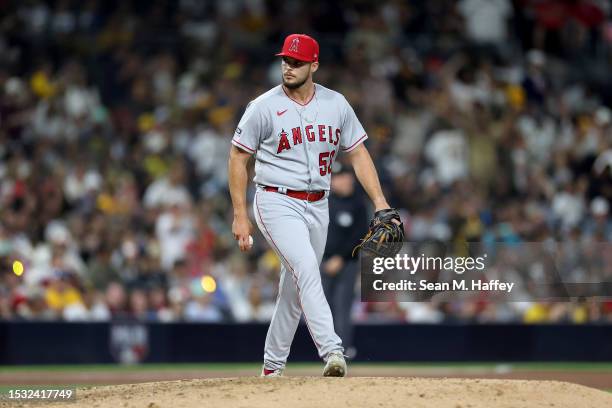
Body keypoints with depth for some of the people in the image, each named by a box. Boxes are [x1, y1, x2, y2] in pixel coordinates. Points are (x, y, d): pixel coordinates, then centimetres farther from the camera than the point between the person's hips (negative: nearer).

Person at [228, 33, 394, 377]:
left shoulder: (336, 104, 3)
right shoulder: (264, 107, -7)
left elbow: (358, 153, 8)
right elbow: (238, 157, -1)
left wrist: (380, 202, -3)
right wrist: (240, 216, -6)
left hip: (318, 207, 5)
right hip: (277, 203, -5)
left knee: (295, 288, 11)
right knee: (307, 270, -24)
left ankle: (273, 366, 25)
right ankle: (332, 352, -35)